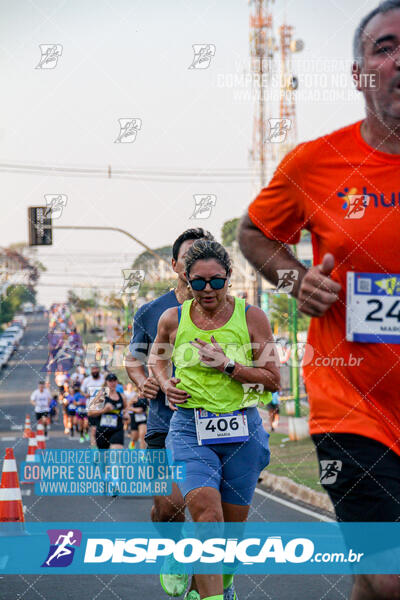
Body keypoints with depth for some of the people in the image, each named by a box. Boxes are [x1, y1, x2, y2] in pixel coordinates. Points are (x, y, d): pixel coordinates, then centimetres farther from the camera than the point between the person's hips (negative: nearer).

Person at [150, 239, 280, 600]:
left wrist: (227, 365, -13)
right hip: (189, 427, -1)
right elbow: (157, 356, 24)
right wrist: (166, 385, 4)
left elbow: (274, 380, -2)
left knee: (233, 521, 11)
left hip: (241, 429, 1)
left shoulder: (252, 317, -1)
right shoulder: (173, 319, 3)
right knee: (207, 513, -22)